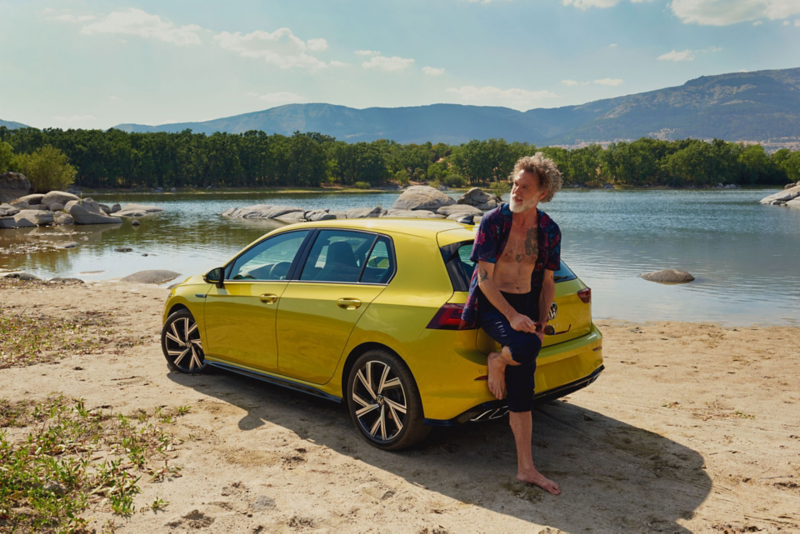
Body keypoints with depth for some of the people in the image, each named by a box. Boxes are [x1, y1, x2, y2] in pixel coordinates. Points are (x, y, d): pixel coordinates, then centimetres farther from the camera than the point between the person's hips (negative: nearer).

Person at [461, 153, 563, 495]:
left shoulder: (549, 231, 4)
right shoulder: (493, 221, -8)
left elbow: (547, 281, 12)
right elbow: (484, 277, -11)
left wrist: (541, 322, -1)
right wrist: (513, 316, -19)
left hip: (526, 305, 4)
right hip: (492, 304, -3)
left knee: (522, 390, 1)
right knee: (526, 345, -35)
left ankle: (525, 468, 9)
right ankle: (496, 362, 1)